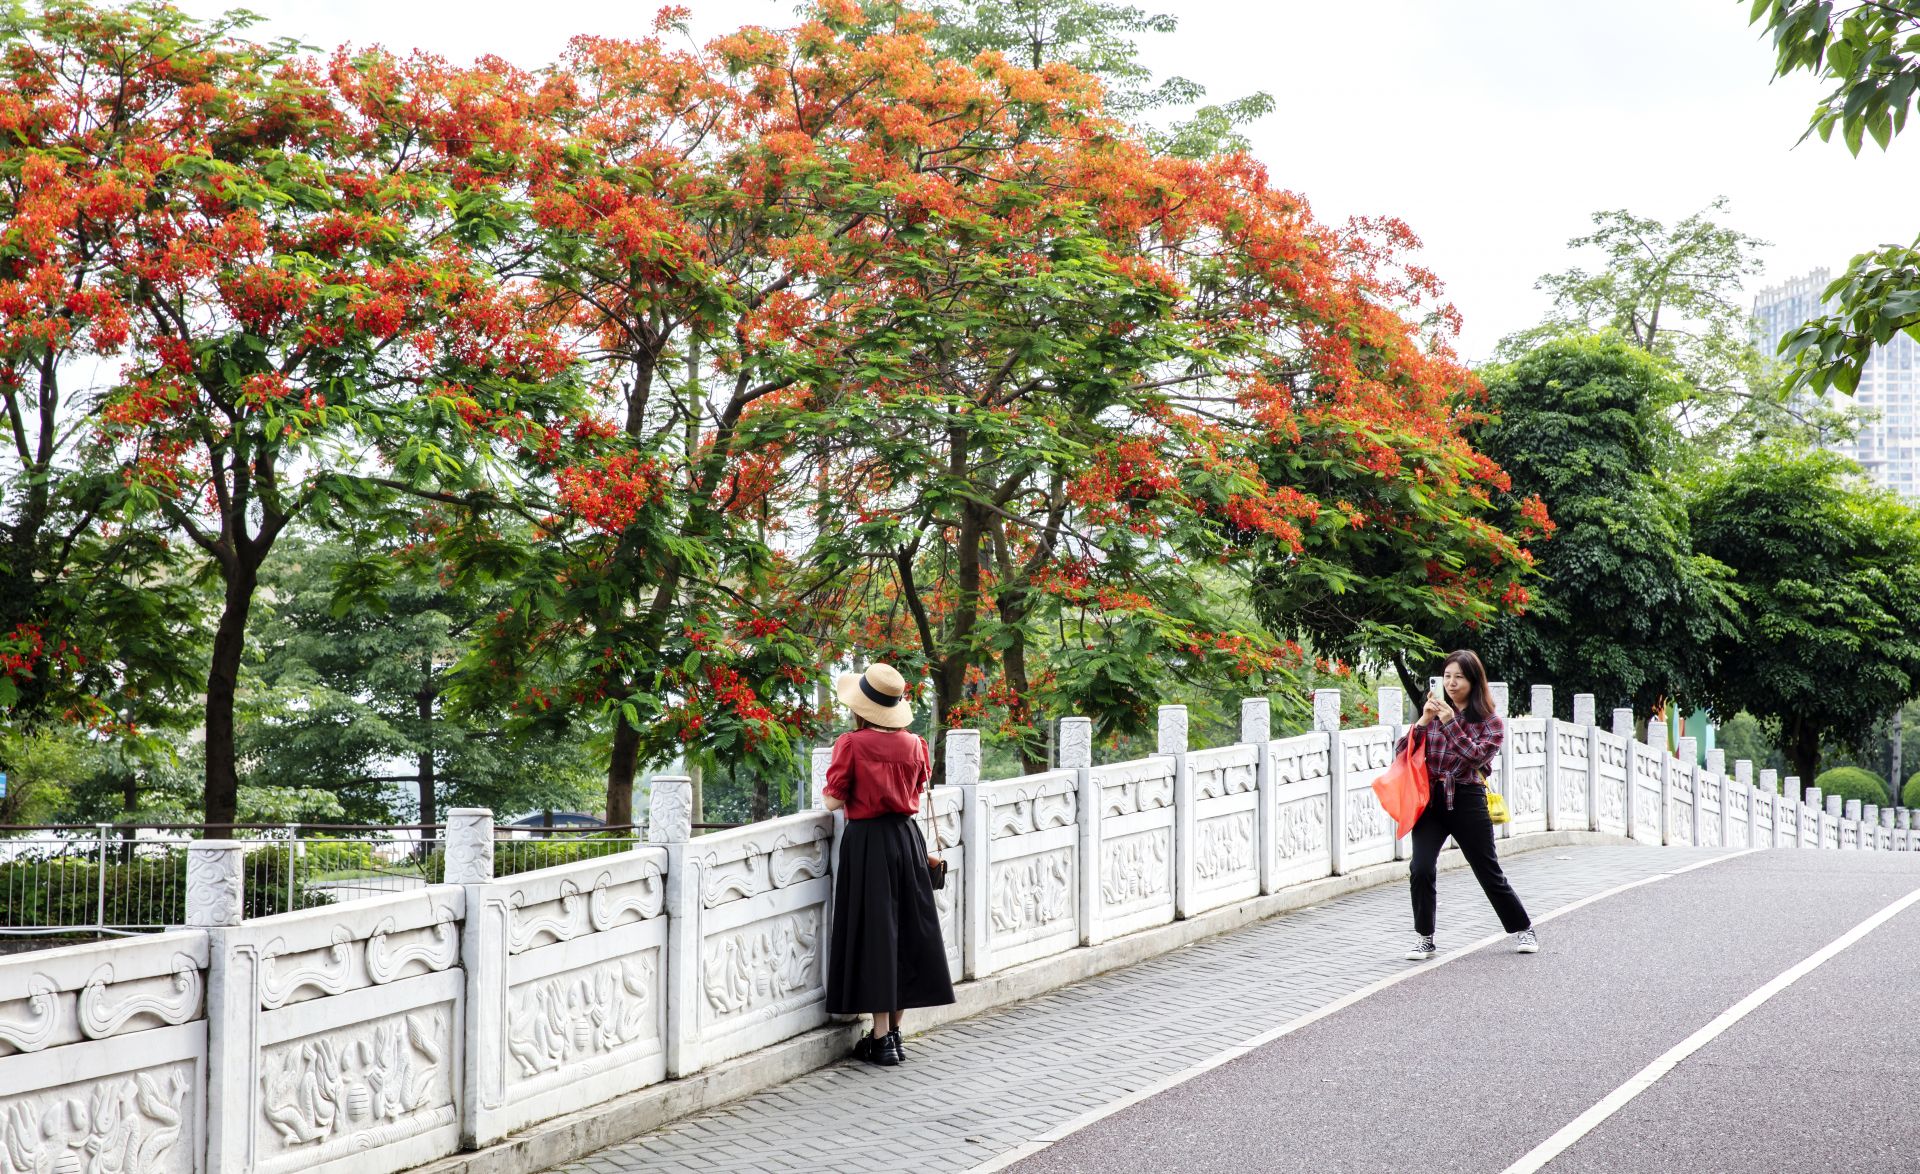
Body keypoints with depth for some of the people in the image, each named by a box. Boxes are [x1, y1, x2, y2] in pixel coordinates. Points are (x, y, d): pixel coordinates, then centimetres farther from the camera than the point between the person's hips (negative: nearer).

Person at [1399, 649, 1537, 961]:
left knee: (1489, 873, 8)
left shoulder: (1490, 722, 2)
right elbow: (1400, 753, 2)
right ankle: (1425, 940, 2)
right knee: (1421, 870, -14)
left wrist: (1450, 723, -20)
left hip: (1466, 800, -2)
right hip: (1430, 799, 2)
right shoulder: (1436, 713, 9)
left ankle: (1523, 929, 30)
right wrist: (1423, 721, -12)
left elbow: (1477, 757, -15)